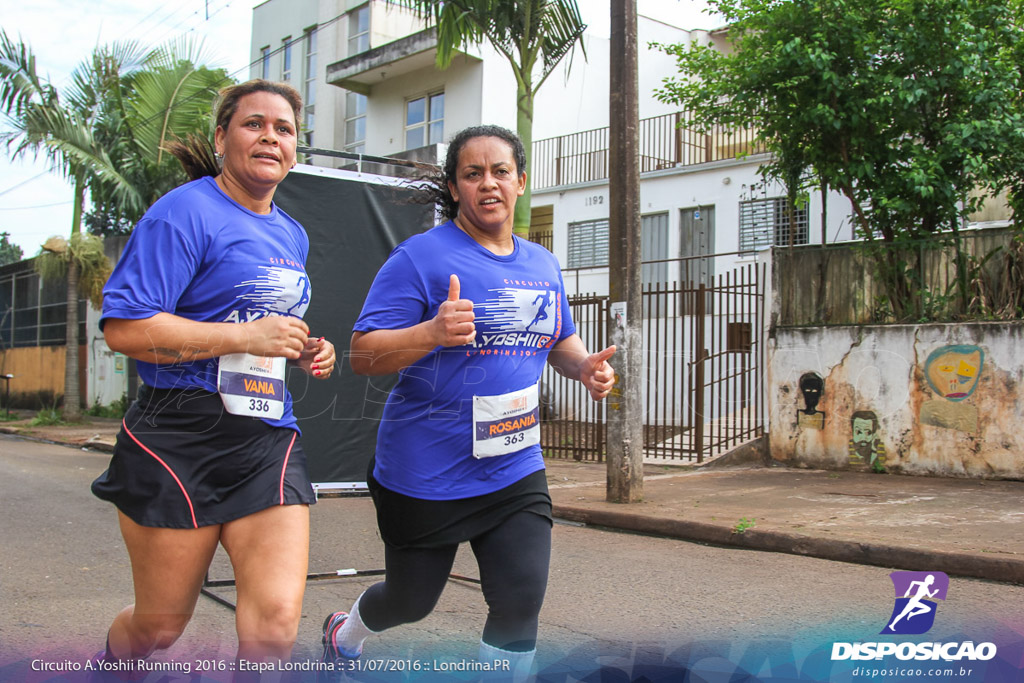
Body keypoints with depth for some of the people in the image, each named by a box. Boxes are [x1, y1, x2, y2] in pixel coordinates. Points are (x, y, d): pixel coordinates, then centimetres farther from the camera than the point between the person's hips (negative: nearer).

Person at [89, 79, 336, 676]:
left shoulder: (293, 236, 17)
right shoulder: (185, 212, -8)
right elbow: (124, 328, -17)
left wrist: (305, 351, 11)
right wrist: (248, 337, -17)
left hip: (269, 439, 6)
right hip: (178, 438, -5)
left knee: (275, 622, -12)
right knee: (160, 626, 11)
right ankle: (110, 664, 45)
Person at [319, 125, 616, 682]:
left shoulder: (543, 264, 8)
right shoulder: (422, 256, -13)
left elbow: (559, 341, 23)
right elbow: (363, 355, -17)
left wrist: (585, 365, 0)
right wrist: (433, 332, -35)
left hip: (516, 473, 5)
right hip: (424, 476, -4)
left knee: (521, 602, -5)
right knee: (410, 600, 15)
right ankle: (344, 634, 50)